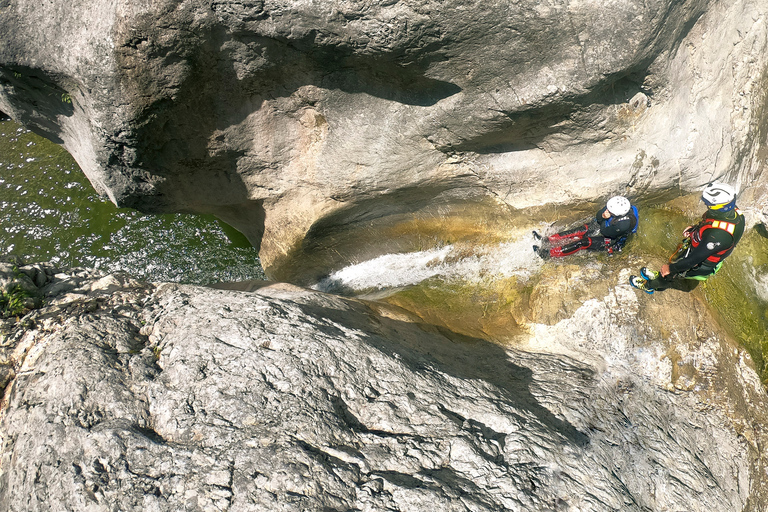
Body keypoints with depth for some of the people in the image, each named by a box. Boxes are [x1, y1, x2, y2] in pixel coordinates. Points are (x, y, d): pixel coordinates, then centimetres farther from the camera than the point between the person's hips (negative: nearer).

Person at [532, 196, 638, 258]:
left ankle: (548, 253, -24)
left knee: (583, 243, -22)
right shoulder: (619, 205, -20)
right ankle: (548, 240, -11)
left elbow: (604, 231, -28)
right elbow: (598, 217, -10)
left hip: (610, 241, -8)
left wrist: (606, 218, -15)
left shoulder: (625, 223, -41)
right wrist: (603, 216, -32)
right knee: (580, 231, -10)